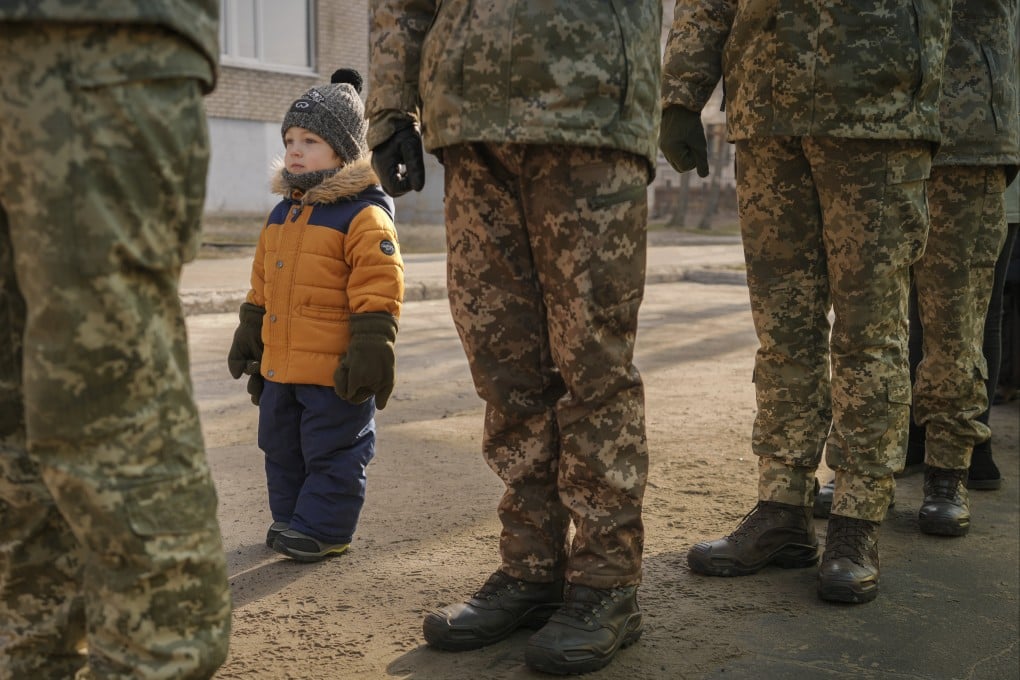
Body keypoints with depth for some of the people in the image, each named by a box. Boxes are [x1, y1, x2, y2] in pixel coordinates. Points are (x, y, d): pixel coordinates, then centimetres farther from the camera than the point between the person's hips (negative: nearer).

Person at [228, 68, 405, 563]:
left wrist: (370, 352, -21)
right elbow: (261, 287, 21)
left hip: (334, 372, -8)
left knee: (332, 451, 3)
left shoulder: (364, 216, -12)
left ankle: (323, 529, 15)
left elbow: (378, 294, -17)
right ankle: (290, 517, 33)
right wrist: (248, 338, 22)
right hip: (280, 366, 9)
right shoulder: (280, 215, 14)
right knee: (281, 448, 18)